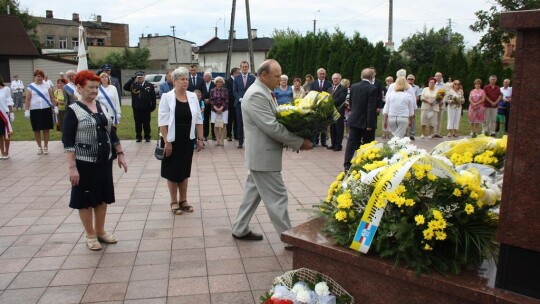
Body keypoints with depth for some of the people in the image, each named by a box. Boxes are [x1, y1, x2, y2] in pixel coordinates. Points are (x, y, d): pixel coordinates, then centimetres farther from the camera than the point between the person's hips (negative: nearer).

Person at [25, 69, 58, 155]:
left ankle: (45, 147, 14)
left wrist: (55, 107, 4)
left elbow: (52, 97, 8)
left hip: (46, 110, 1)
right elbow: (28, 100, 1)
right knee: (37, 130, 5)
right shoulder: (31, 87, 2)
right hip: (35, 111, 0)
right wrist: (26, 111, -4)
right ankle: (39, 147, 17)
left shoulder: (47, 85, 6)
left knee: (46, 129, 4)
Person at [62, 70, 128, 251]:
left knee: (102, 197, 14)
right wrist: (72, 167, -20)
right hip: (84, 163, -6)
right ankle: (90, 235, 22)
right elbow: (67, 141, -14)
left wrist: (120, 154, 10)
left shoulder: (101, 107, 8)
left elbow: (111, 133, 14)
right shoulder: (73, 111, -10)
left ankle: (100, 231, 30)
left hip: (104, 161, 6)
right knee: (86, 199, 7)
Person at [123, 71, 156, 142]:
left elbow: (153, 97, 2)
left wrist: (153, 107, -4)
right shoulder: (133, 85, 5)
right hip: (136, 109, 1)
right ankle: (138, 137, 17)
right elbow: (125, 87, -12)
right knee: (138, 124, 8)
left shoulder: (150, 85, 2)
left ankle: (147, 137, 16)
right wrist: (132, 79, -14)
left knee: (146, 123, 6)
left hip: (146, 109, -1)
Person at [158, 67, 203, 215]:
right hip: (173, 140, -4)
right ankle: (174, 202, 19)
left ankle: (183, 200, 25)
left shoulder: (193, 96, 3)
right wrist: (166, 141, -15)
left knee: (184, 170, 13)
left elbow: (198, 119, 6)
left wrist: (200, 138, 3)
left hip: (188, 140, 4)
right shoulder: (167, 97, -9)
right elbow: (163, 121, -11)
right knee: (173, 171, 6)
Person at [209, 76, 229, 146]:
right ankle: (217, 140, 5)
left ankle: (221, 140, 1)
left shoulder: (225, 90, 3)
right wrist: (216, 108, -10)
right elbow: (211, 100, 2)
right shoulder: (212, 90, 6)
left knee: (223, 125, -4)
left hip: (223, 109, -1)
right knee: (215, 125, -1)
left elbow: (226, 100, -2)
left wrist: (221, 108, -11)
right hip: (214, 110, 1)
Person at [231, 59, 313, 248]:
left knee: (253, 193, 18)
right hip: (263, 156, -10)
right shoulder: (256, 95, -21)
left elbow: (276, 120, 15)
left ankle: (240, 230, 30)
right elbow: (272, 127, -26)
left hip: (260, 154, 10)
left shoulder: (265, 92, 12)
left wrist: (297, 140, 0)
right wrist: (299, 142, -19)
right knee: (277, 197, -2)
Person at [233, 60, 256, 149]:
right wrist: (240, 99, -8)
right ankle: (240, 141, 8)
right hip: (239, 103, 1)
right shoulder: (237, 78, 8)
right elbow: (234, 90, 6)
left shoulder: (252, 78, 5)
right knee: (240, 123, 1)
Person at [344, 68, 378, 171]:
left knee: (352, 142, 5)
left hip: (354, 120, 4)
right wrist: (370, 124, -18)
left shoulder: (353, 86, 2)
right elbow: (371, 107, -19)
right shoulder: (372, 88, -15)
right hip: (366, 121, -4)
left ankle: (347, 165, -1)